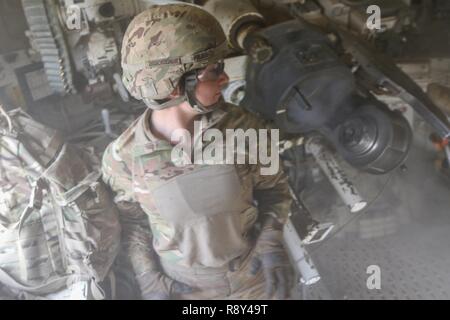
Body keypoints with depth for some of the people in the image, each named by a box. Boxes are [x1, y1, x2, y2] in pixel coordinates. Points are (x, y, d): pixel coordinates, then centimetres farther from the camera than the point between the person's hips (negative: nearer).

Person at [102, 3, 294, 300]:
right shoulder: (124, 156, -20)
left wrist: (272, 244, -15)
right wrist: (149, 280, -9)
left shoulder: (244, 129, -20)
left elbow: (274, 188, -4)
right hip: (182, 287, 0)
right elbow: (132, 221, -3)